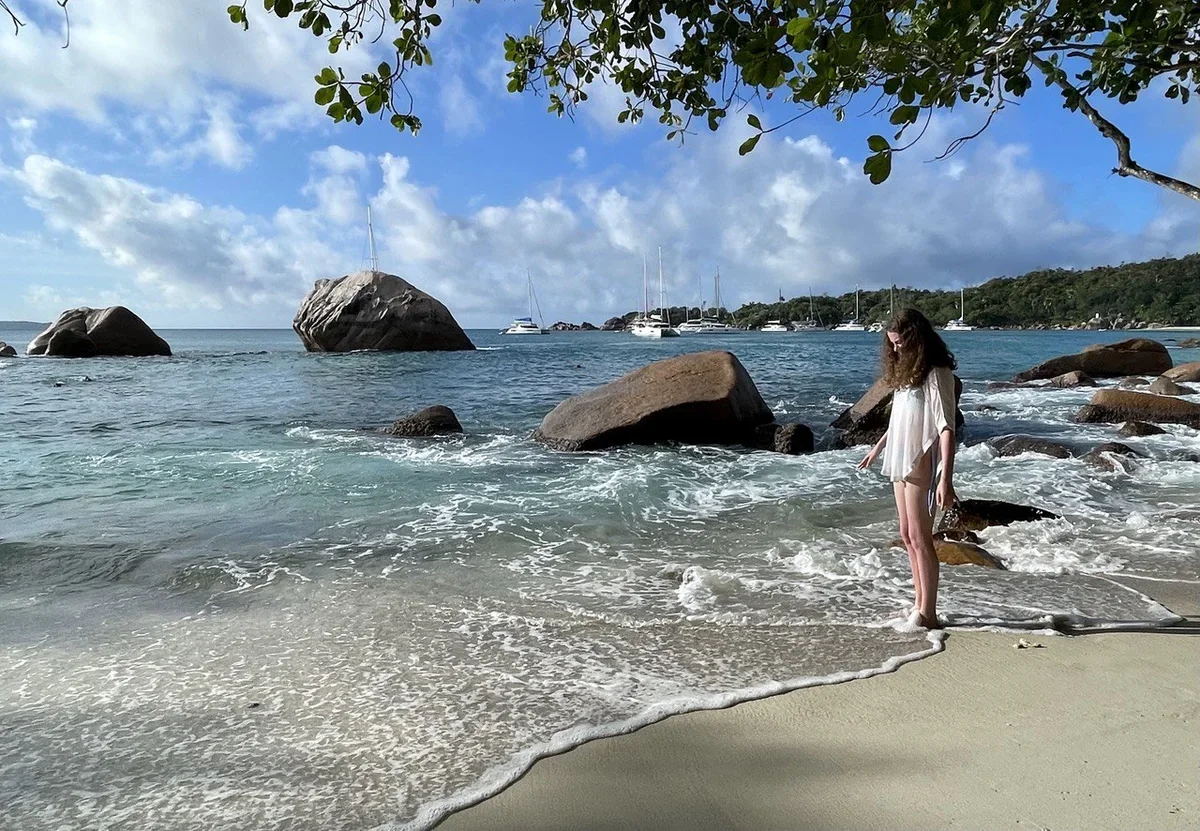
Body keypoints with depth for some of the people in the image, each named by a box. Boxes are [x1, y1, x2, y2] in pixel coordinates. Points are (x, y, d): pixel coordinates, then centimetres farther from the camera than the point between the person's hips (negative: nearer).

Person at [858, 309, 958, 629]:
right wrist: (878, 448, 32)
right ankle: (920, 606, 21)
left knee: (919, 537, -4)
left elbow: (946, 428, -20)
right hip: (900, 462, 9)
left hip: (921, 465, -9)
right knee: (907, 535, 12)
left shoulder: (936, 374, -14)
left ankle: (928, 614, 5)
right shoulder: (906, 371, 12)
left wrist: (946, 479, -26)